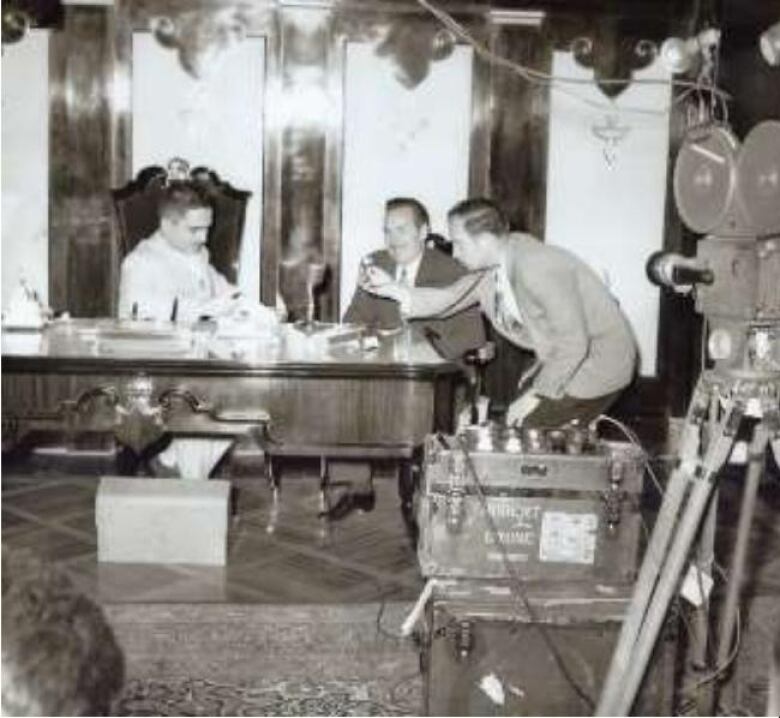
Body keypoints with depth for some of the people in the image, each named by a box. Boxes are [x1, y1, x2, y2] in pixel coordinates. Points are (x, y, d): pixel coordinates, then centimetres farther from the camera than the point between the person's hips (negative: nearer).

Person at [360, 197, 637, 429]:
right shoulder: (492, 262, -3)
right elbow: (448, 300, 4)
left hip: (596, 364, -9)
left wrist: (537, 394, -21)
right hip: (561, 359, 9)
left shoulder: (536, 268, -29)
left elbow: (573, 343, -28)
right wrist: (394, 290, -8)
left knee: (523, 427, -11)